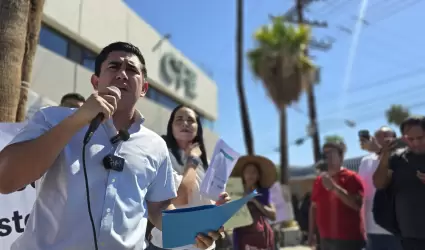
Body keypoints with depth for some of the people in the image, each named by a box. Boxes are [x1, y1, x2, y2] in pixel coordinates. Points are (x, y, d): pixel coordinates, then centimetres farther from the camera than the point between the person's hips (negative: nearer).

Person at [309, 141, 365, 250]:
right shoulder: (319, 180, 10)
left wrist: (334, 187, -23)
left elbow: (357, 204, -20)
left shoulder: (351, 177, -7)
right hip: (326, 239, 6)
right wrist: (311, 233, 11)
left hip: (349, 239, -6)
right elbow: (314, 207, 14)